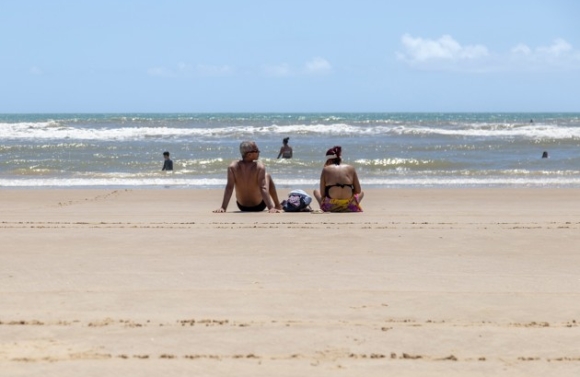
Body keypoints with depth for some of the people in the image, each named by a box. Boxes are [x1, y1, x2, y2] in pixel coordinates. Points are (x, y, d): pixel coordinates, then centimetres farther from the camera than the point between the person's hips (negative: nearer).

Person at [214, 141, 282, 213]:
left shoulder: (232, 167, -18)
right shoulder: (259, 167, -23)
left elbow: (229, 188, -21)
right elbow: (263, 189, -29)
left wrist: (223, 208, -20)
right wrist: (271, 208, -30)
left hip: (242, 207, 2)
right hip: (259, 206, -2)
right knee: (267, 176, 21)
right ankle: (278, 206, 38)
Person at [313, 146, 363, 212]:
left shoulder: (326, 169, 2)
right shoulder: (350, 169, 6)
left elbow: (322, 193, 2)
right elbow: (358, 191, 6)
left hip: (330, 207, 0)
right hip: (349, 207, 1)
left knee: (316, 191, 32)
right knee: (361, 193, 35)